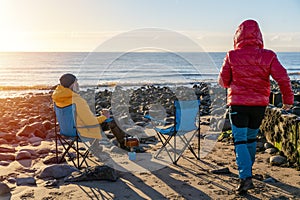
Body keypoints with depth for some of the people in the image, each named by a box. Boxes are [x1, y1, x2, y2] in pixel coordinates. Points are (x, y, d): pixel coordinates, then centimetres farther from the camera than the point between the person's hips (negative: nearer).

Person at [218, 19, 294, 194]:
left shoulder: (232, 56, -6)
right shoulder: (268, 56, -3)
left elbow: (223, 81, 0)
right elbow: (283, 78, -6)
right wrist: (288, 99, 6)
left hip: (238, 103, -3)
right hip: (260, 103, 3)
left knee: (240, 141, -2)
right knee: (251, 138, 20)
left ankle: (246, 178, -15)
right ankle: (247, 169, 38)